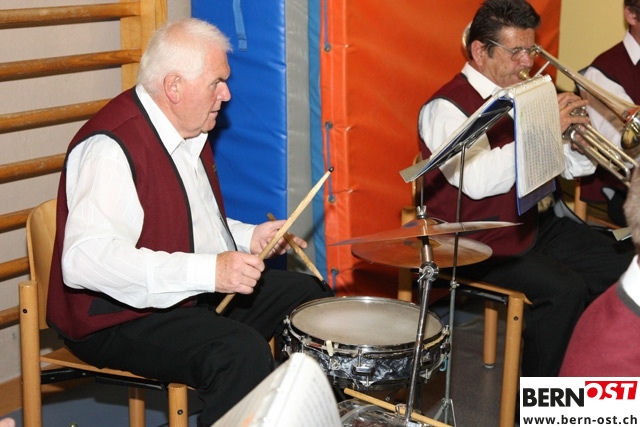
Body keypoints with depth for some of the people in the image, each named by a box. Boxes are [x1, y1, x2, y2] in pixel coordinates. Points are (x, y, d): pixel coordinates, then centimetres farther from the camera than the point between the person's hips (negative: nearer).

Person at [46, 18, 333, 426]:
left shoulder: (191, 131, 10)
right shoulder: (112, 145, -24)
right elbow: (84, 259, -36)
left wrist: (248, 237, 7)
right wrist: (208, 271, -40)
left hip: (201, 292, 10)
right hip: (122, 317, -10)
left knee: (311, 296, 13)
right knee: (243, 352, -32)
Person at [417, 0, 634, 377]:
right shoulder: (447, 107, -12)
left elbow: (571, 168, 11)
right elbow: (478, 181, -29)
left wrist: (575, 132, -11)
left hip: (536, 224, 8)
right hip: (481, 242, -8)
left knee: (622, 267, -4)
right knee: (565, 289, -26)